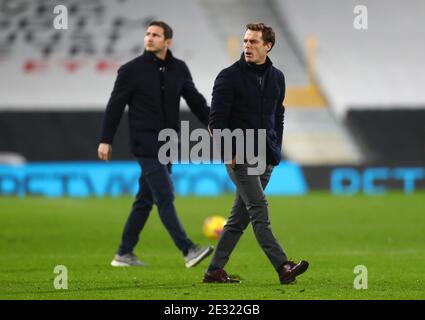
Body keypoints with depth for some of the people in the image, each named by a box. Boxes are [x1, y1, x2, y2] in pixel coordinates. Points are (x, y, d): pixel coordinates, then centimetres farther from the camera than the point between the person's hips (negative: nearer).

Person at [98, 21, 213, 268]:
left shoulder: (179, 69, 8)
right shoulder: (132, 70, -4)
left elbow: (196, 101, 14)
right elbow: (115, 106, -2)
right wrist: (105, 140, -3)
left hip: (167, 145, 6)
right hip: (146, 143, -6)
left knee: (145, 200, 10)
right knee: (165, 197, -14)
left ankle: (124, 254, 19)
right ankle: (189, 250, -20)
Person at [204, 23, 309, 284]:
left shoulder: (277, 78, 12)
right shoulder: (229, 76, -4)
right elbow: (216, 118, -6)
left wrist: (276, 149, 14)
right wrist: (228, 151, -13)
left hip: (266, 159, 6)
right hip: (239, 156, -6)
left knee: (240, 217, 7)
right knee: (259, 210, -15)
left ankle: (215, 270, 14)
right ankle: (283, 267, -24)